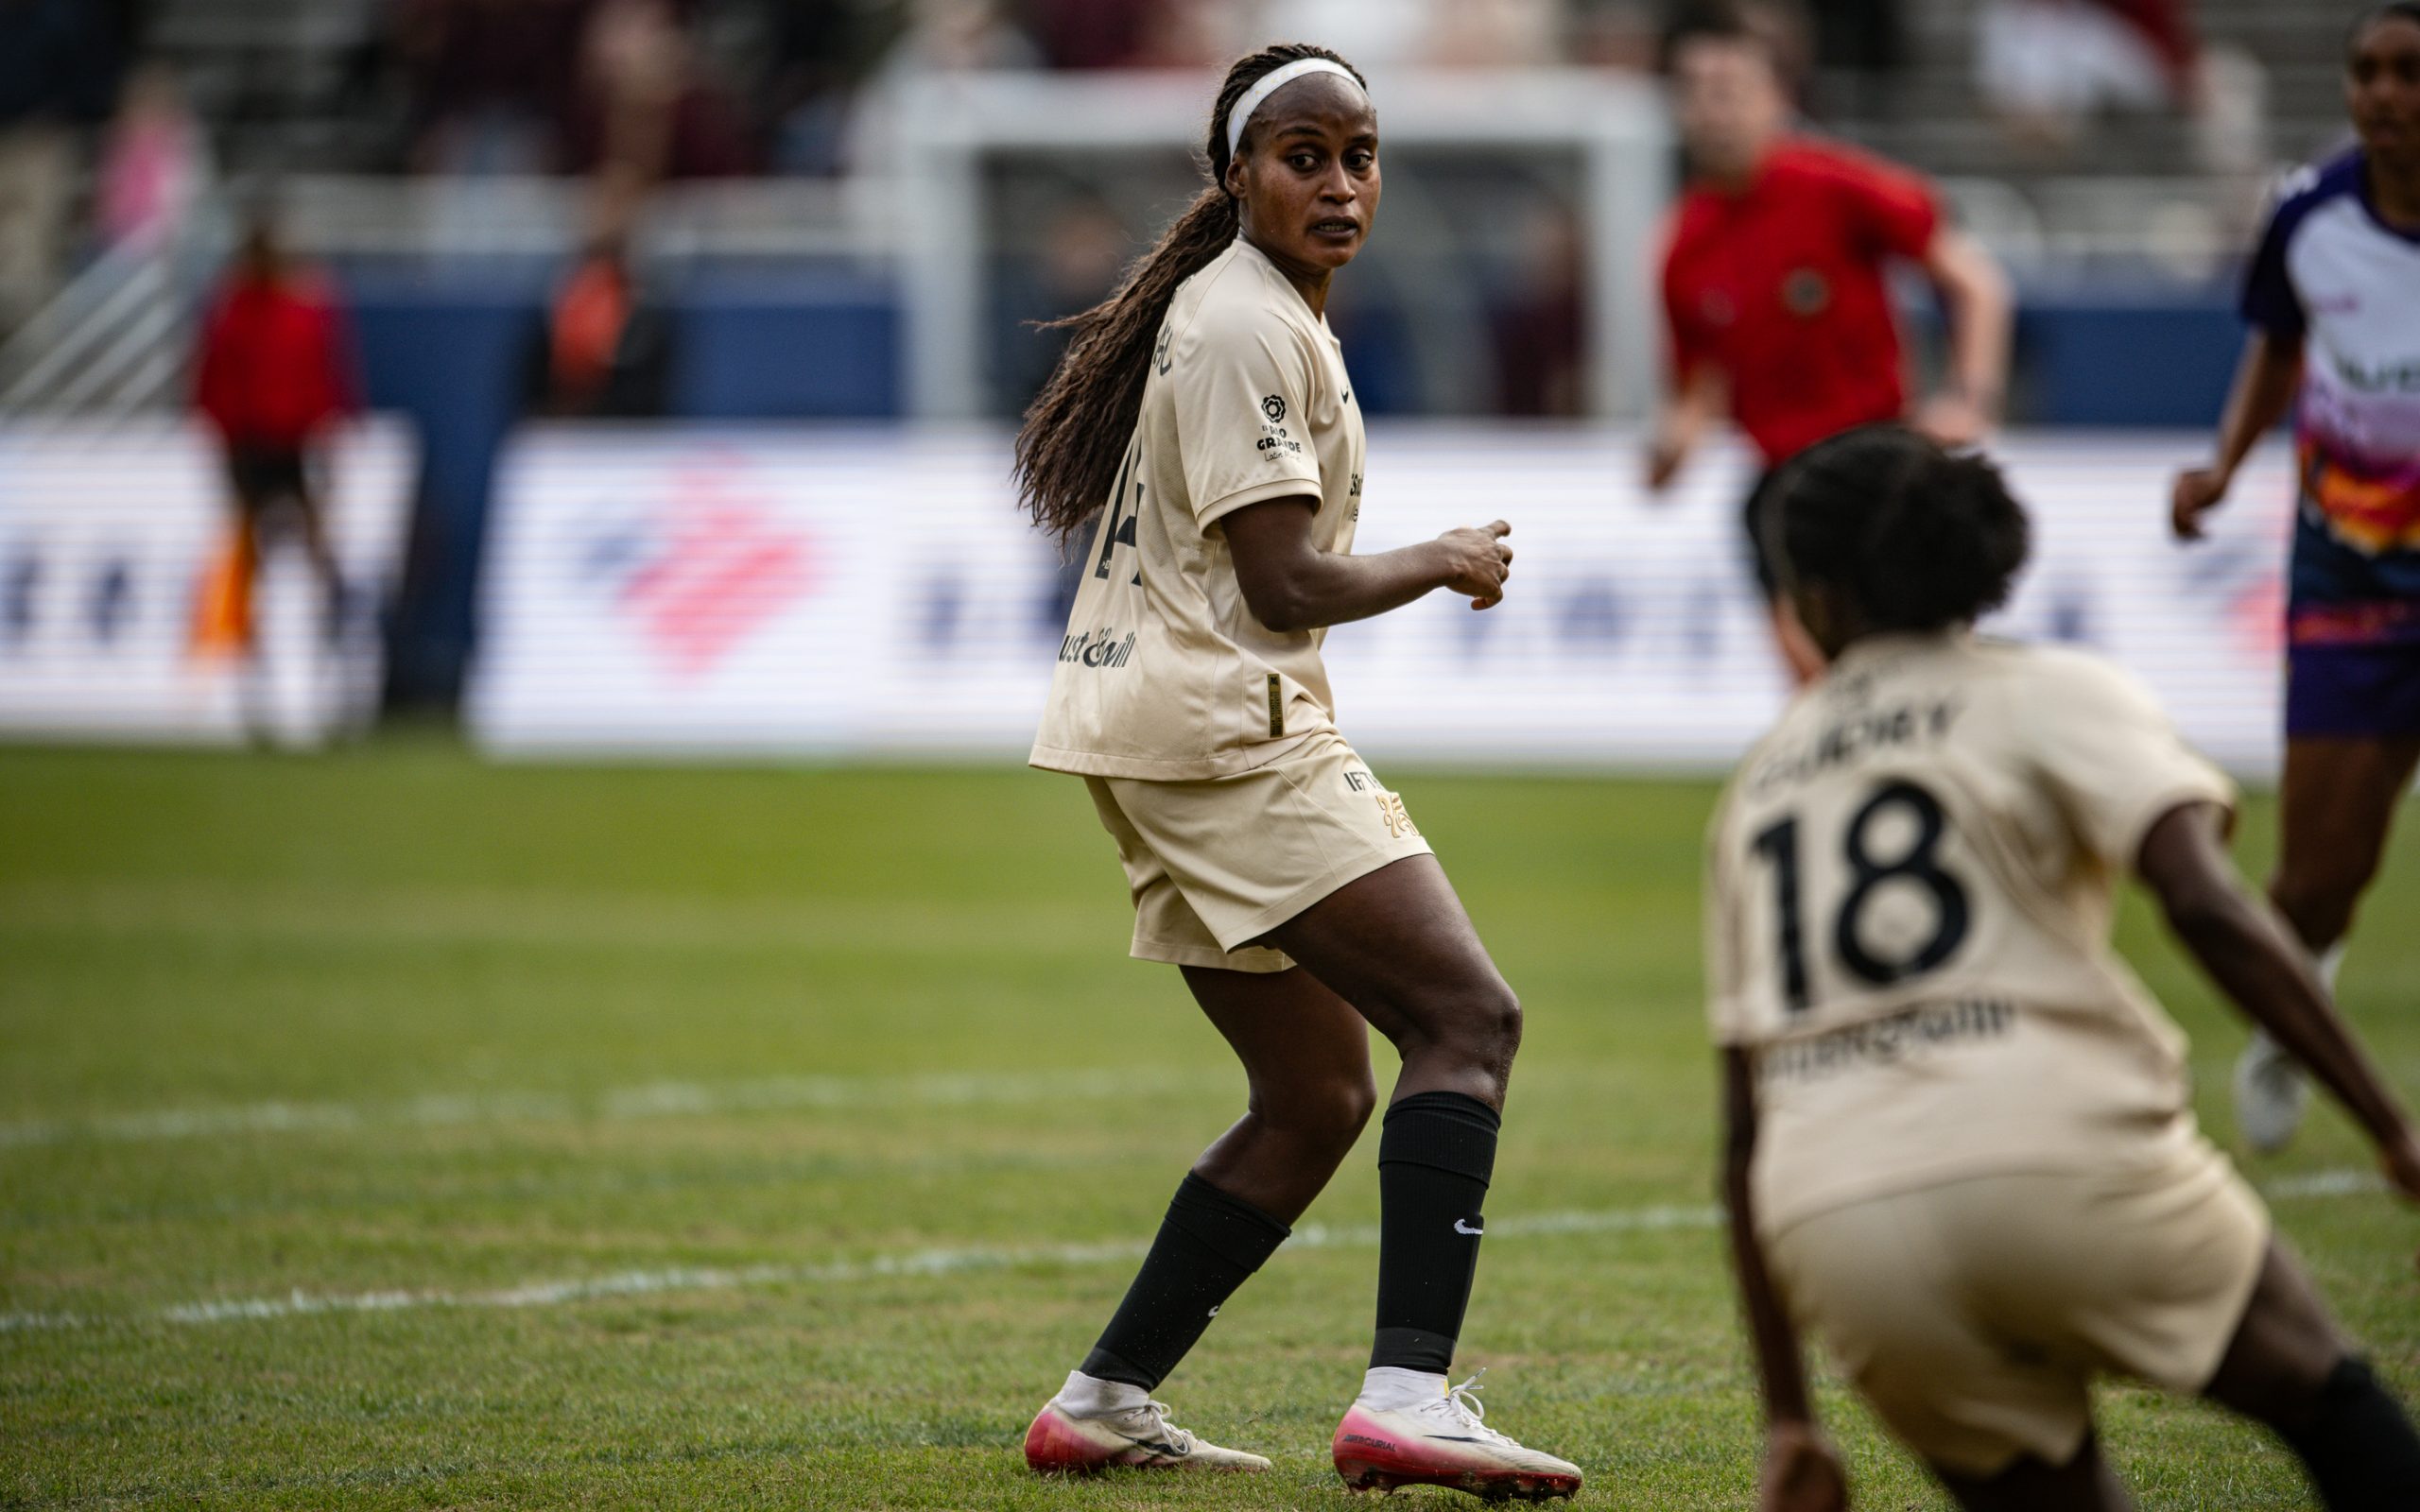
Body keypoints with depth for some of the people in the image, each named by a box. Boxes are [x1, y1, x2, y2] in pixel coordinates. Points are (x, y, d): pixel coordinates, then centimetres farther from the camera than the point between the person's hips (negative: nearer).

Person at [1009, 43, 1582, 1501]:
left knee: (1318, 1096, 15)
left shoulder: (1264, 316, 20)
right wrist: (1446, 562, -3)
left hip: (1171, 733, 11)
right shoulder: (1244, 328, -13)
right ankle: (1410, 1392, -29)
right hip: (1221, 725, -11)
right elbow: (1285, 584, -17)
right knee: (1468, 1014, -18)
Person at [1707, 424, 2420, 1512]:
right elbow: (2210, 910, -8)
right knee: (2328, 1405, 18)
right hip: (2060, 1165, -3)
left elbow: (1747, 1134, 23)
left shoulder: (1755, 790, 24)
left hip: (1834, 1238, 4)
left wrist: (1788, 1421, 24)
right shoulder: (2049, 698, 10)